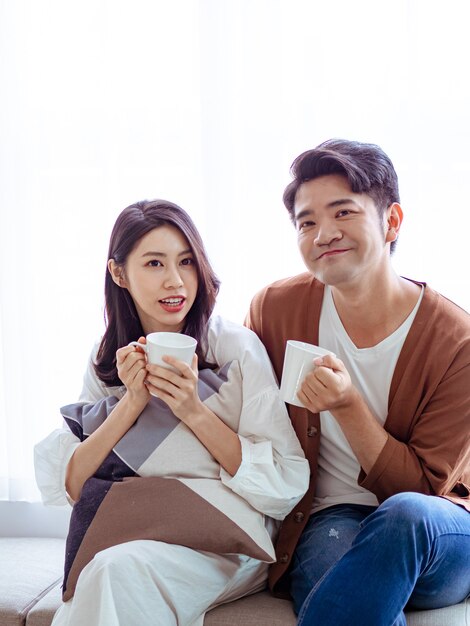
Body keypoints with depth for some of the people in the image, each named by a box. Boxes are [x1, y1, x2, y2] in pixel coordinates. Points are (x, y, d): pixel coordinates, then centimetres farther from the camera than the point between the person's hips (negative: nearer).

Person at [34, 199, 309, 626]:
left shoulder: (237, 347, -8)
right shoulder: (107, 362, 5)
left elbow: (287, 486, -12)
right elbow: (67, 487, -3)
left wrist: (194, 411, -21)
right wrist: (133, 401, -15)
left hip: (228, 543, -3)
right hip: (130, 539, 3)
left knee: (120, 570, -31)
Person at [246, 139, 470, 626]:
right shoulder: (275, 308, -1)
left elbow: (424, 487, -9)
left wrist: (348, 405, -22)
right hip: (326, 522, 0)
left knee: (406, 514, -36)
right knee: (336, 536, -37)